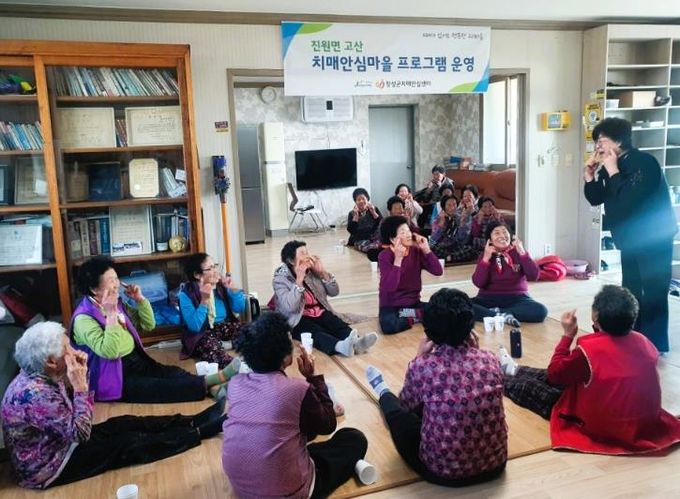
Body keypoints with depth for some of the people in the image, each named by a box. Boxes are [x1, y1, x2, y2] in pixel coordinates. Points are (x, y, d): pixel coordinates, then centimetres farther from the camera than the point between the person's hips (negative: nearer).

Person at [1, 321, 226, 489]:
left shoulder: (40, 376, -2)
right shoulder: (35, 394, -32)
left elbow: (72, 408, 9)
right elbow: (81, 432, -27)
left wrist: (81, 376, -8)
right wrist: (80, 384, -27)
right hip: (47, 469, -9)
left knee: (126, 423, 5)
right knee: (128, 444, -10)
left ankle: (194, 421, 10)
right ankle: (200, 431, -2)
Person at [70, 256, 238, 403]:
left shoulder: (117, 303, 7)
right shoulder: (84, 318, -17)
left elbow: (149, 324, 12)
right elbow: (109, 352, -29)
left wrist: (140, 299, -2)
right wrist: (111, 315, -31)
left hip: (136, 362, 7)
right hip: (112, 378, -7)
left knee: (172, 372, -18)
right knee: (163, 387, -26)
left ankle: (212, 388, -37)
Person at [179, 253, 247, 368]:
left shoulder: (220, 284, -2)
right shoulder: (186, 294, -15)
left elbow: (239, 309, 5)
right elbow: (194, 327, -24)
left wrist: (233, 289, -10)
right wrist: (204, 300, -30)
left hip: (225, 328, 5)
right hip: (201, 335, -5)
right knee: (210, 344, -37)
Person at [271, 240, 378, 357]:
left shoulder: (313, 271, 5)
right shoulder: (281, 278, -8)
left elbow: (334, 292, 7)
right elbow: (289, 307, -23)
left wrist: (323, 272, -6)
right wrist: (299, 279, -24)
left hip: (320, 313, 5)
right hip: (298, 320, -5)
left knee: (339, 325, -26)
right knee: (316, 332, -35)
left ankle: (355, 342, -56)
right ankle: (340, 346, -64)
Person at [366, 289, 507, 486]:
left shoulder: (422, 366, -21)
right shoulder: (491, 360, -11)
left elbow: (406, 405, 2)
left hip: (443, 471, -3)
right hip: (494, 464, 4)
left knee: (398, 413, 23)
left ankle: (384, 393, 57)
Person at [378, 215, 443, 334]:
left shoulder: (416, 251, -3)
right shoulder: (384, 256, -15)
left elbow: (438, 271, -10)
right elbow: (389, 287, -27)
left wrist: (427, 250, -18)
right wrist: (398, 259, -31)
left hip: (413, 303, 4)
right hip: (391, 305, -4)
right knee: (388, 325, -36)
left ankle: (410, 314, -4)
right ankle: (415, 317, -10)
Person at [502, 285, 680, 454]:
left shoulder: (589, 348, -26)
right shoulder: (644, 342, -8)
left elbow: (555, 373, -9)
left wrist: (568, 335, -4)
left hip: (604, 429, -6)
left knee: (542, 383, 16)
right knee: (567, 376, 26)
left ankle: (503, 380, 49)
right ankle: (515, 371, 53)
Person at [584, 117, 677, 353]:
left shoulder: (644, 162, -20)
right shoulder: (609, 166, 4)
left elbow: (629, 200, -32)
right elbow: (595, 199, 6)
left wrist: (613, 171, -26)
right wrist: (589, 174, -7)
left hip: (654, 238, -8)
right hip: (630, 238, 8)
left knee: (653, 291, -5)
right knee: (630, 289, 14)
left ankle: (655, 344, 4)